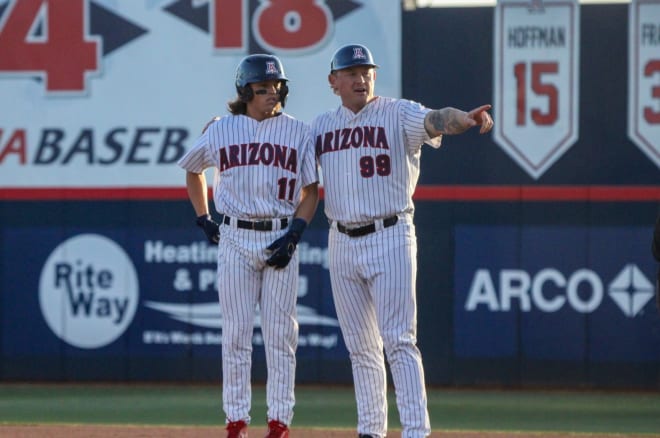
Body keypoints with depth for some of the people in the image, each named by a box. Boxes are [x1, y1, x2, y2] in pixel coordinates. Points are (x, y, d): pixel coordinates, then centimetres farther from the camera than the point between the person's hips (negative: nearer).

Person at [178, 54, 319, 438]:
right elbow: (193, 170, 21)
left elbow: (311, 191, 5)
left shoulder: (299, 132, 3)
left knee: (281, 334, 0)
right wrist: (204, 220, 12)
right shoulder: (221, 131, 5)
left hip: (281, 239, 0)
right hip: (235, 238, 0)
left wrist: (294, 235, -8)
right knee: (236, 333, 0)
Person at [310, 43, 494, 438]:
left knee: (398, 340, -11)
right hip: (342, 243, 5)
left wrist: (467, 119, -46)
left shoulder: (399, 114, -6)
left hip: (390, 239, -5)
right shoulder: (322, 125, 12)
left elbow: (434, 120, -25)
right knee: (361, 346, 10)